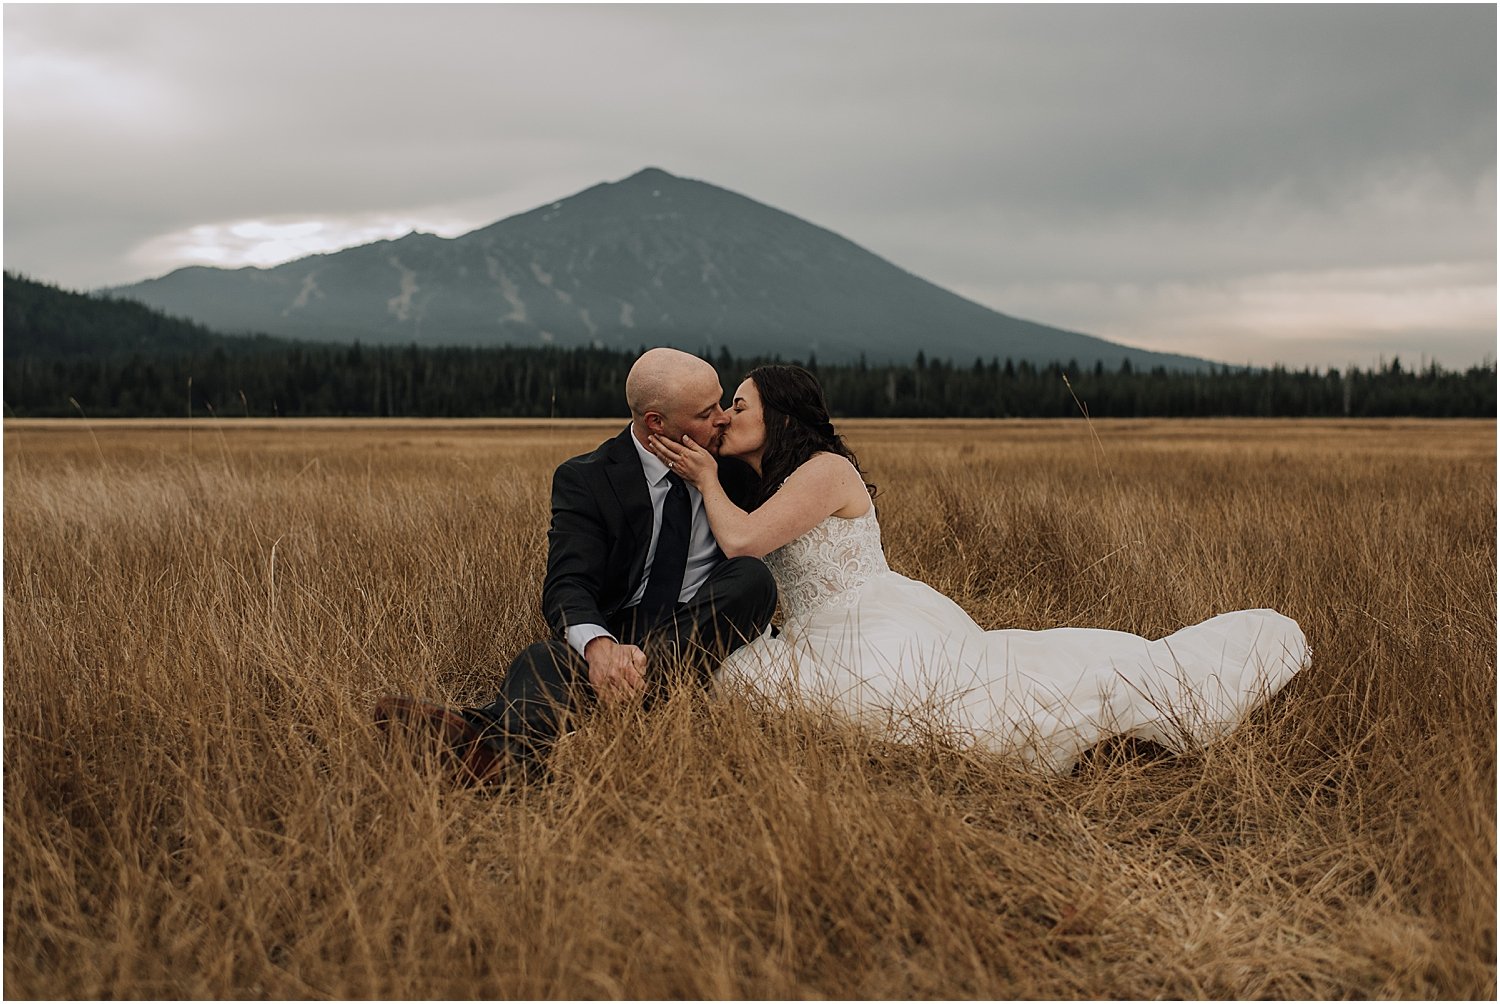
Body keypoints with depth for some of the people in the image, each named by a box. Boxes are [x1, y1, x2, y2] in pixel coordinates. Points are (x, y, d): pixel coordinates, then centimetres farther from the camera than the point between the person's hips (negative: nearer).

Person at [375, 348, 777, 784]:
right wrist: (599, 646, -38)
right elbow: (567, 586, -17)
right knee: (542, 660, -32)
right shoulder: (584, 480, -3)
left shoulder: (733, 466, 6)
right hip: (619, 633, -1)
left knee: (751, 575, -29)